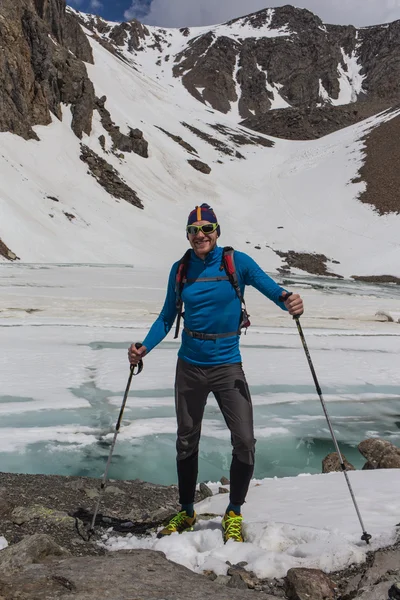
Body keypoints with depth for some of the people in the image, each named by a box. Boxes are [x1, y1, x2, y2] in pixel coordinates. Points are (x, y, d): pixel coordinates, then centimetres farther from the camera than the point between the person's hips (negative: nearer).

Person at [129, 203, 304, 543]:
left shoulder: (237, 262, -7)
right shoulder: (181, 269, 1)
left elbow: (271, 288, -13)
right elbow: (167, 318, 7)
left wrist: (289, 302, -36)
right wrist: (144, 348, -7)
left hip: (228, 366, -2)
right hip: (190, 367, 3)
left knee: (245, 441, -10)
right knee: (186, 442, 13)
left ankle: (234, 514, 16)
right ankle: (186, 512, 34)